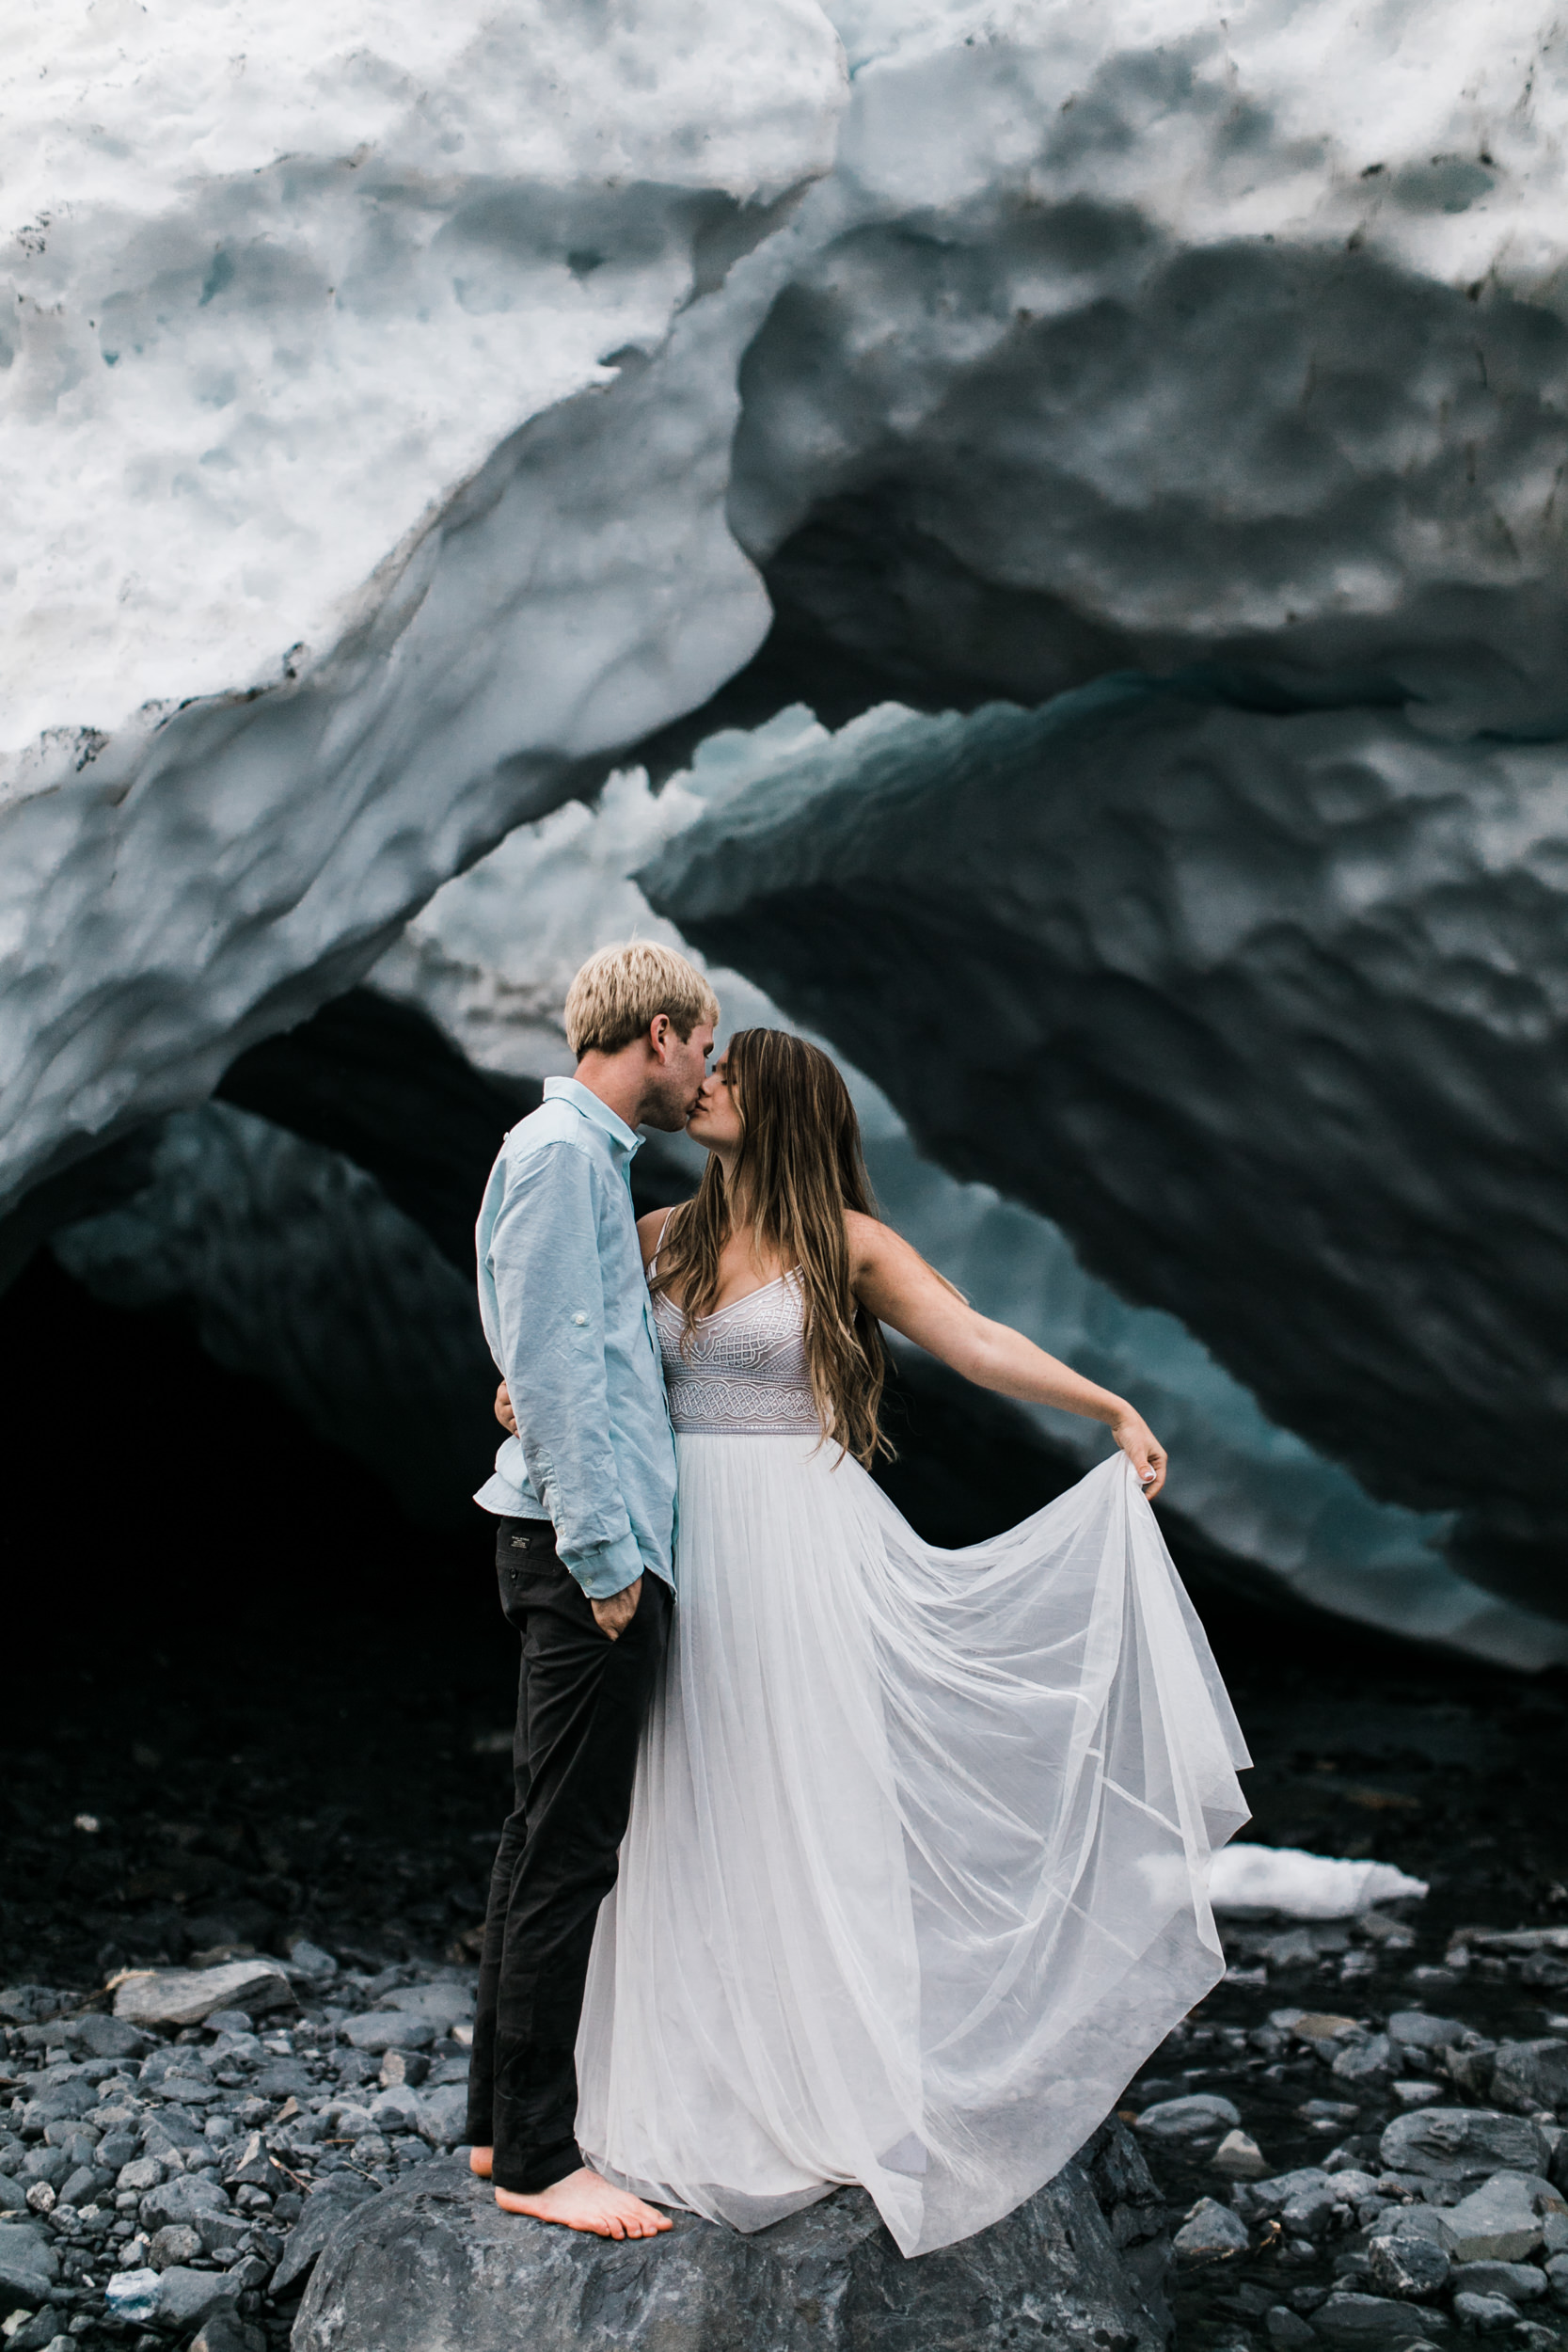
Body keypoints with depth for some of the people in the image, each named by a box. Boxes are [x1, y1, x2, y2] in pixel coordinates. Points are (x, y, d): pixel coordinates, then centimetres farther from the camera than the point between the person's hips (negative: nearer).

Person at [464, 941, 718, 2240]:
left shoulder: (589, 1155, 20)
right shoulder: (562, 1151, -12)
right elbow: (551, 1361, -19)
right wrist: (604, 1554, -19)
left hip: (601, 1543, 11)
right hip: (587, 1547, -11)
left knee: (549, 1838, 15)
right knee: (567, 1850, -5)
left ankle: (504, 2118, 25)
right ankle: (535, 2157, 2)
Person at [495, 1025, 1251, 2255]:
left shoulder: (845, 1241, -1)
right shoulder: (662, 1238, 11)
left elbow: (978, 1341, -6)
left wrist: (1114, 1408, -16)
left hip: (805, 1543, -4)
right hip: (689, 1547, 4)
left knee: (809, 1806, 0)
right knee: (697, 1822, 8)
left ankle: (843, 2094, 11)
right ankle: (710, 2092, 20)